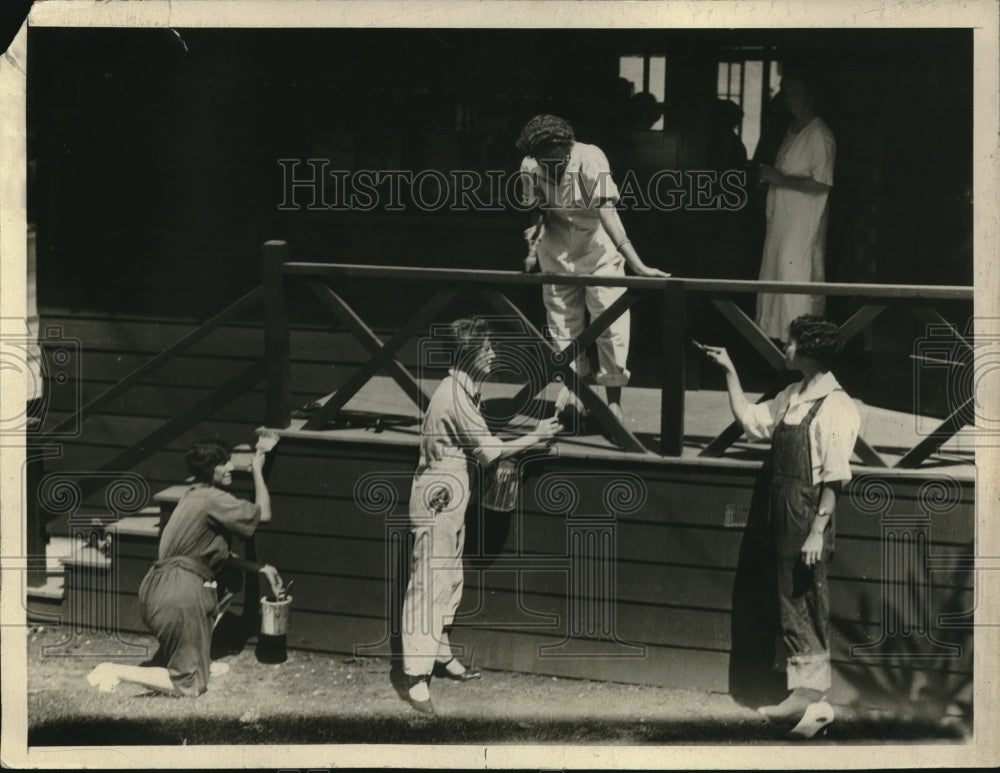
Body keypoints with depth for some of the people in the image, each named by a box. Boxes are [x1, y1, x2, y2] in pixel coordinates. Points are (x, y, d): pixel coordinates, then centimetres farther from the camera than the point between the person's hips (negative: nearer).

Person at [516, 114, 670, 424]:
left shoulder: (590, 159, -26)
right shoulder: (530, 168, -14)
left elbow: (607, 214, -32)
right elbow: (539, 212, 3)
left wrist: (638, 264, -38)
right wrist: (533, 247, -12)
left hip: (598, 249, -3)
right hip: (557, 253, 4)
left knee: (611, 321, -7)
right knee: (562, 325, 8)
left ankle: (613, 400, 2)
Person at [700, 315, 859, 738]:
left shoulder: (835, 406, -15)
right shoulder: (791, 397, 12)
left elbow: (834, 476, -18)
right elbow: (749, 419, 22)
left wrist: (818, 531, -21)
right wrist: (729, 371, 19)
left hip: (808, 517, -9)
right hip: (781, 516, 9)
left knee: (806, 611, -5)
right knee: (789, 608, 12)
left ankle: (812, 696, 0)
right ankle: (804, 695, 18)